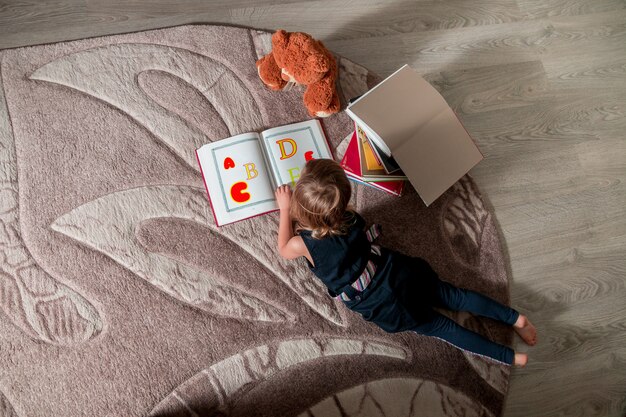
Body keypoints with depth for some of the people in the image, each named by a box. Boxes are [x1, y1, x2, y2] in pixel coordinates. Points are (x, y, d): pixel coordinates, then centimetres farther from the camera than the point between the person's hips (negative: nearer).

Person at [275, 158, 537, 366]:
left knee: (439, 326, 9)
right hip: (399, 274, 3)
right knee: (453, 295, 19)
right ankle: (514, 317, 15)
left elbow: (284, 251, 6)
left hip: (384, 308, -3)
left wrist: (285, 209, 9)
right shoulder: (350, 217, -6)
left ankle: (511, 357, 13)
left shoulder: (302, 244, -19)